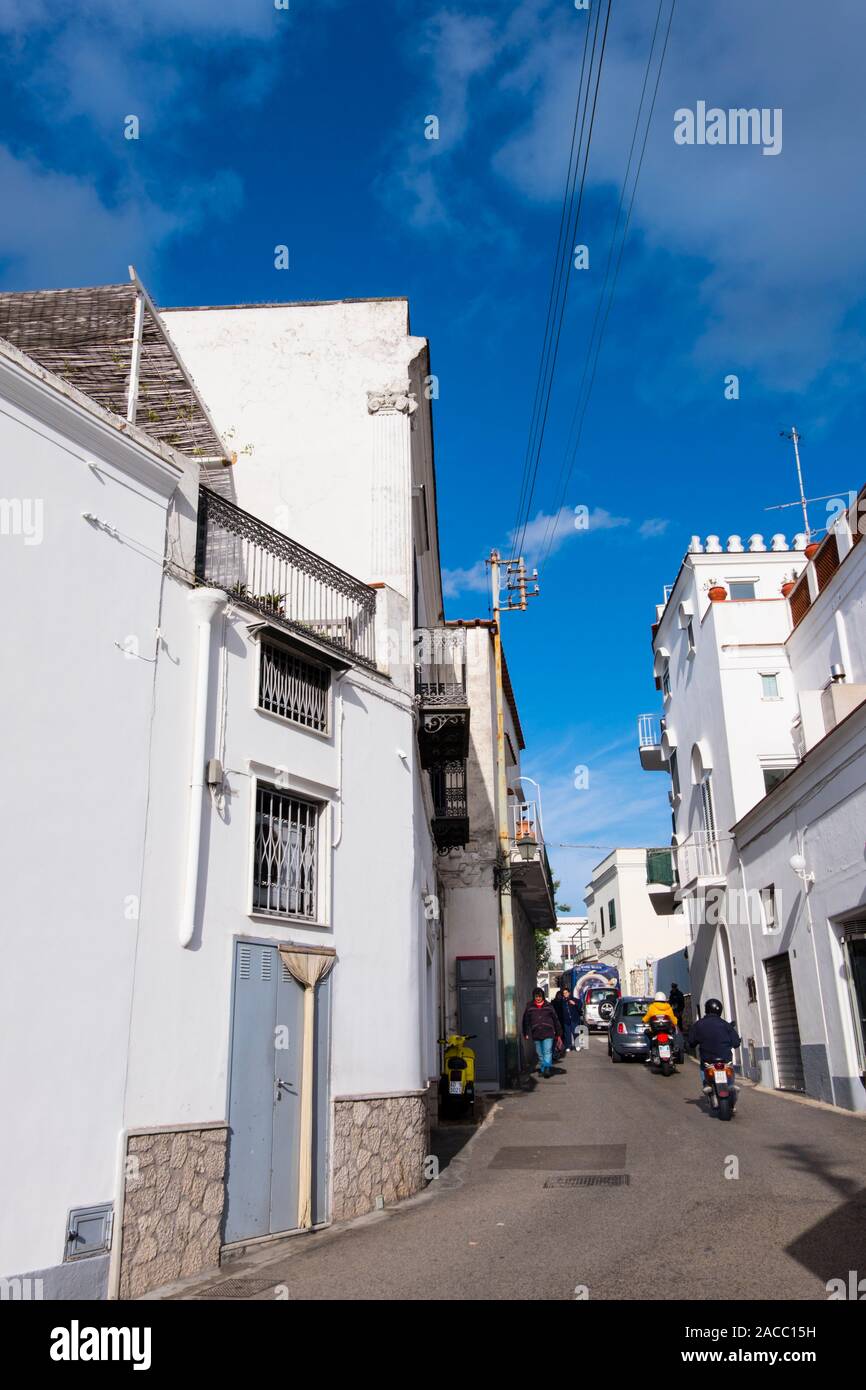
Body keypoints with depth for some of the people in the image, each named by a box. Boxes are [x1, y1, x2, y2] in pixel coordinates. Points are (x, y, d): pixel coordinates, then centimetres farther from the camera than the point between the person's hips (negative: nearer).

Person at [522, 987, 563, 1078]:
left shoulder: (548, 1006, 4)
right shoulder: (529, 1007, 6)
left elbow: (555, 1020, 9)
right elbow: (526, 1021, 9)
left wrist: (558, 1033, 9)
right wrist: (526, 1033, 4)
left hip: (548, 1033, -2)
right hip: (536, 1035, 2)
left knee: (547, 1052, -12)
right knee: (540, 1054, 9)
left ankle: (547, 1068, -17)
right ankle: (542, 1069, 17)